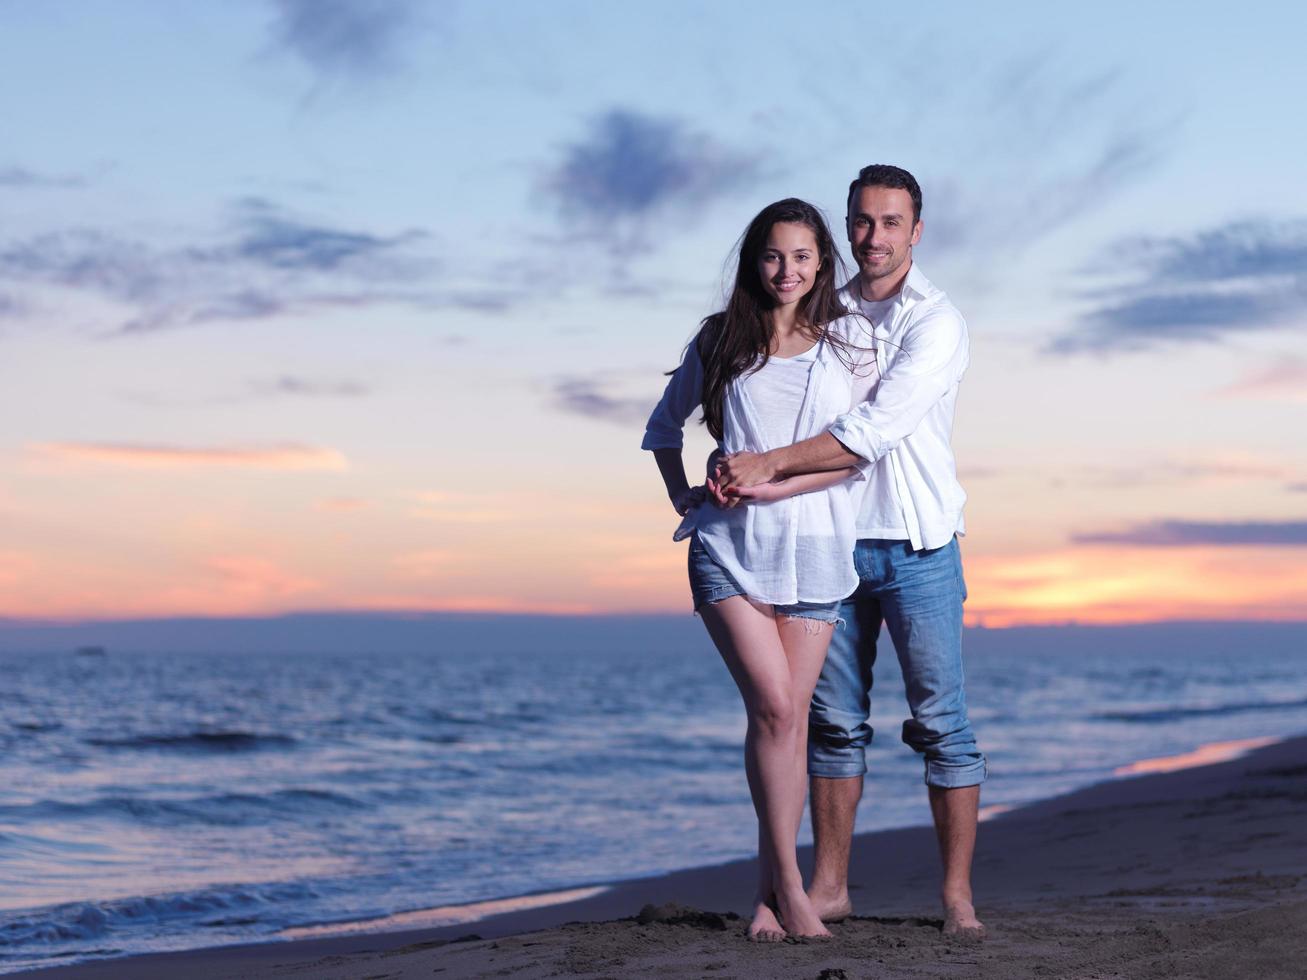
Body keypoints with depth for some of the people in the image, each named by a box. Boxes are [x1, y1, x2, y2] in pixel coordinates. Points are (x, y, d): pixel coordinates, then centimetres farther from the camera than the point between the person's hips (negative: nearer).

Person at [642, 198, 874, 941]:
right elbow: (665, 426, 23)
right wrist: (683, 497, 10)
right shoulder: (721, 341, 9)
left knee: (789, 715, 1)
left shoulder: (849, 340, 5)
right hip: (731, 546, 0)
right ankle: (789, 886, -8)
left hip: (814, 548, 1)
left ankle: (770, 891, 10)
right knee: (774, 706, -14)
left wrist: (774, 483, -12)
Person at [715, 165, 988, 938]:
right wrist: (737, 467, -2)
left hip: (916, 547, -5)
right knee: (835, 720, 7)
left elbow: (875, 430, -19)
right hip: (833, 540, 5)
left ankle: (958, 895, 2)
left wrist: (771, 464, -21)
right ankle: (829, 887, 13)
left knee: (942, 721, -2)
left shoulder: (936, 323, -8)